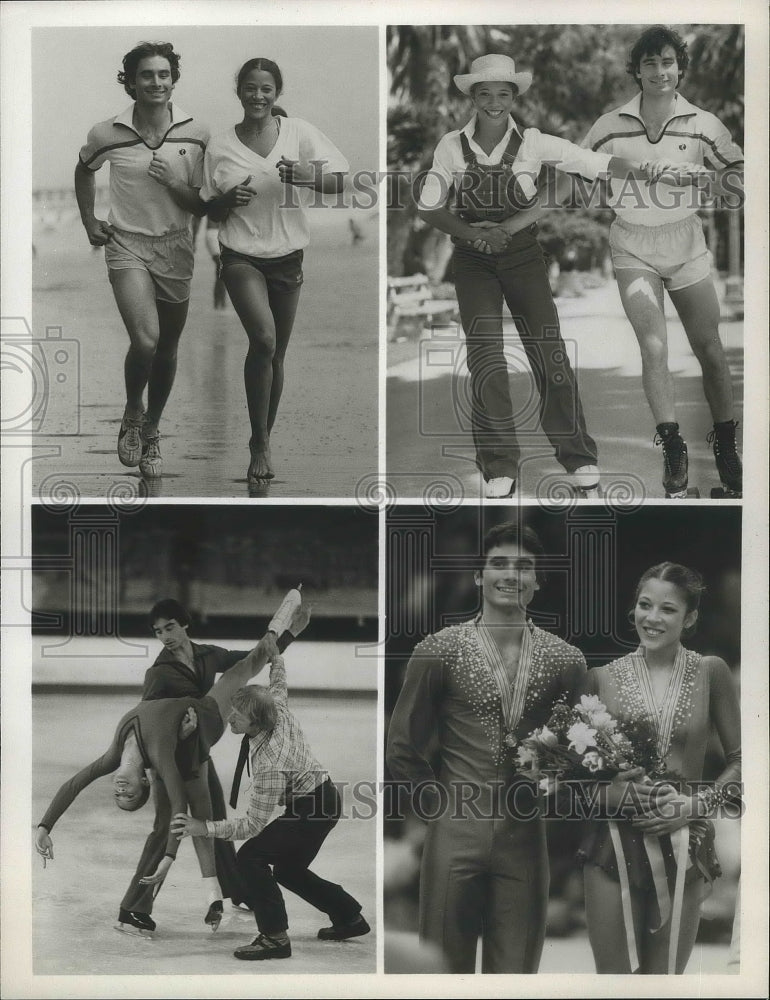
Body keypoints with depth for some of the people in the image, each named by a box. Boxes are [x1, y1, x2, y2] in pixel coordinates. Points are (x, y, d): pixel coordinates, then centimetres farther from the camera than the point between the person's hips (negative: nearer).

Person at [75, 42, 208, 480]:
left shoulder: (196, 134, -4)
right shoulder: (108, 134, -6)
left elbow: (202, 205, 1)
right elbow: (84, 170, 17)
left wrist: (173, 185, -17)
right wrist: (90, 221, 14)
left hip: (175, 247, 2)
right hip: (127, 245, -2)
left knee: (167, 350, 11)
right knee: (145, 339, -23)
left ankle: (151, 432, 33)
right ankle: (132, 412, 6)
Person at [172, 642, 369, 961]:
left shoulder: (269, 765, -34)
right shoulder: (278, 708, -14)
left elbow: (254, 824, -29)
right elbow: (279, 683, 13)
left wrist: (204, 828, -34)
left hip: (312, 809, -10)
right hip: (325, 800, 10)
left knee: (251, 857, -15)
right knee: (287, 869, 21)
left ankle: (275, 937, -11)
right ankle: (350, 918, 33)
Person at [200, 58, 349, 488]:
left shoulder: (299, 133, -1)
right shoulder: (220, 147, 1)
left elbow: (345, 180, -4)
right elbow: (210, 211, 10)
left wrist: (311, 176, -23)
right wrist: (228, 200, -13)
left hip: (287, 256, 2)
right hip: (242, 256, -2)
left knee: (276, 355, 10)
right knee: (264, 338, -24)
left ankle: (265, 440, 28)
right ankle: (260, 445, -14)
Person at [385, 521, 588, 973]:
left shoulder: (566, 660, 4)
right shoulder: (439, 650, -1)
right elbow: (404, 748, 5)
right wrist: (441, 806, 3)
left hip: (525, 836, 2)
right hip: (455, 834, -1)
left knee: (517, 966, 8)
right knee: (446, 965, 6)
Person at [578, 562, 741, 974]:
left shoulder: (710, 673, 1)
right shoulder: (603, 678, 4)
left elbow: (740, 759, 5)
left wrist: (696, 804, -8)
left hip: (682, 847, 0)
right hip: (613, 843, 0)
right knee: (613, 978, 2)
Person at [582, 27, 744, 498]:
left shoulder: (702, 124, -5)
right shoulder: (612, 125, -4)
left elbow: (740, 176, 0)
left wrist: (696, 172, -17)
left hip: (686, 242, 1)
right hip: (633, 247, -1)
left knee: (710, 349, 3)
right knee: (654, 347, -14)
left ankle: (726, 449, 17)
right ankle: (673, 450, -2)